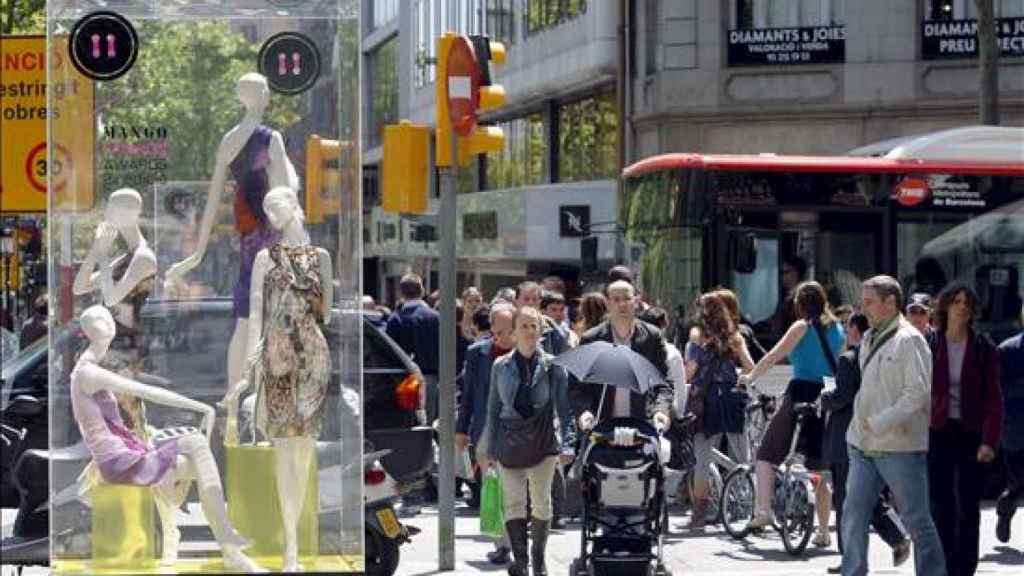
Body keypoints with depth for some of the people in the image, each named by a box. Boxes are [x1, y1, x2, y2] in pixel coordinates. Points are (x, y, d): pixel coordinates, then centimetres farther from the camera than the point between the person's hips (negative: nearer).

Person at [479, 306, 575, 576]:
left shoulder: (553, 366, 1)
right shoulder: (501, 366, 7)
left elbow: (564, 407, -1)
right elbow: (493, 409, 11)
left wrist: (566, 444, -12)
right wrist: (489, 449, 9)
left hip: (542, 441, -1)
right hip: (510, 441, 1)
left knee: (541, 502, 5)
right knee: (513, 501, -11)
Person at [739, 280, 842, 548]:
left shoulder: (802, 327, -4)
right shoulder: (837, 328, 12)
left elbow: (773, 356, -9)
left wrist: (750, 377, 0)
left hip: (802, 391, -5)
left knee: (767, 454, 8)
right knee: (820, 467, 9)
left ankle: (763, 510, -7)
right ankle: (823, 531, 8)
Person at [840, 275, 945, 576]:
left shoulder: (910, 340, -11)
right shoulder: (868, 340, 15)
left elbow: (918, 392, -17)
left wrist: (880, 423, -19)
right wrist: (861, 423, 15)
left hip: (900, 446, -7)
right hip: (863, 447, 7)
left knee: (915, 519, 2)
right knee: (853, 517, 3)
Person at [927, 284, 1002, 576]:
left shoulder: (984, 348, 1)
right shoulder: (929, 346, 2)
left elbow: (993, 398, -2)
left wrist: (990, 440, -11)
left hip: (972, 435, 0)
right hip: (938, 433, 0)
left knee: (968, 509, 4)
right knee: (941, 507, -2)